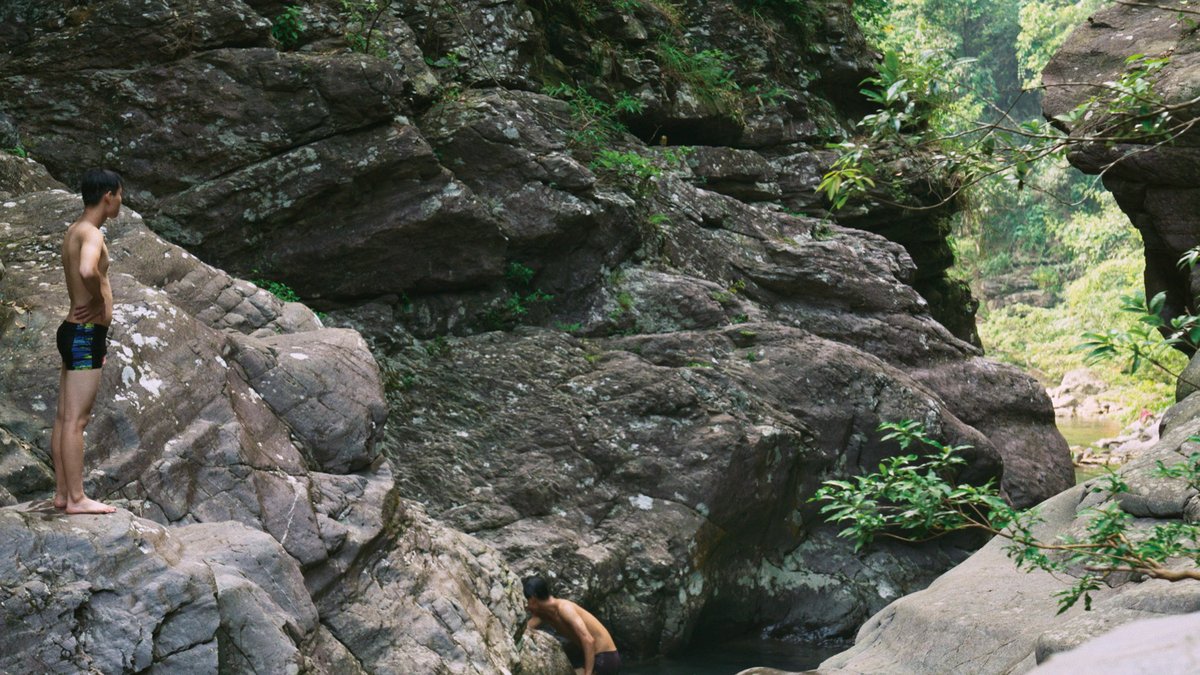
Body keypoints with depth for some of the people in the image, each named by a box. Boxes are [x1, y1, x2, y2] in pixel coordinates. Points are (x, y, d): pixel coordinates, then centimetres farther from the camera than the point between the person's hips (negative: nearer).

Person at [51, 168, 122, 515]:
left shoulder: (75, 231, 16)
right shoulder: (91, 233, -16)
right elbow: (87, 270, -38)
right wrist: (100, 301, -19)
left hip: (75, 332, 10)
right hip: (85, 334, -10)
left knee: (65, 417, 12)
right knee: (76, 420, -7)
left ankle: (62, 493, 18)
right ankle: (76, 498, -4)